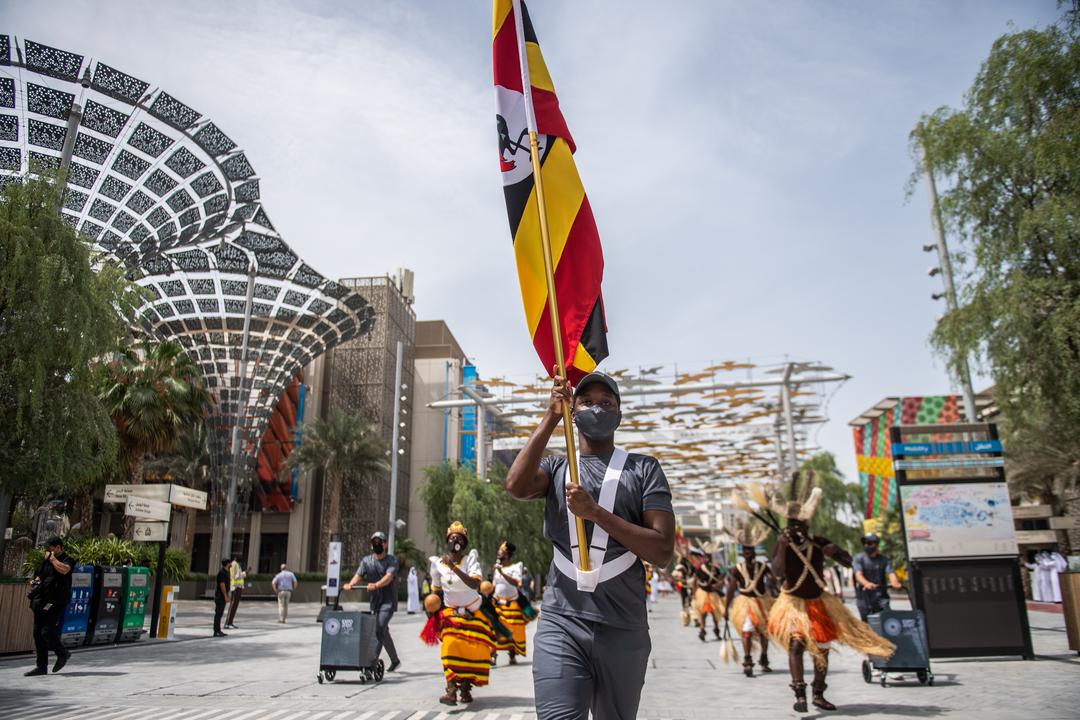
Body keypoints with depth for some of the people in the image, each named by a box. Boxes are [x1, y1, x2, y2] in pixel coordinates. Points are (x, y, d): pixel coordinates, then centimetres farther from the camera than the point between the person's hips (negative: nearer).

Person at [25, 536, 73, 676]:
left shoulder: (67, 560, -7)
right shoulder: (45, 560, 16)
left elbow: (64, 570, -30)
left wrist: (53, 558, -15)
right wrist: (34, 581, 8)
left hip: (55, 602, -8)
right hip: (41, 601, 8)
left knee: (47, 632, -13)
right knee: (38, 633, 7)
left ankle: (63, 654, 12)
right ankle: (41, 666, 15)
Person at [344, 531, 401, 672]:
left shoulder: (391, 560, -5)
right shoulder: (366, 560, 8)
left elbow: (389, 576, -22)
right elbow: (358, 575, -5)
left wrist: (376, 585, -40)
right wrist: (351, 584, -27)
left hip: (388, 601, -5)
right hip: (374, 601, 5)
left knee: (379, 630, -19)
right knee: (383, 632, 14)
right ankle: (395, 660, 30)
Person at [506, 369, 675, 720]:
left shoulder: (643, 468, 5)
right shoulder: (555, 468, 10)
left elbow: (662, 551, -5)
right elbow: (516, 485, -14)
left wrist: (596, 513, -14)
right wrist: (551, 417, -13)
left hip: (623, 629, 0)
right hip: (561, 624, 0)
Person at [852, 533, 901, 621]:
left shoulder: (884, 560, 9)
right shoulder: (859, 559, 2)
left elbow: (890, 573, -7)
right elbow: (858, 574, -14)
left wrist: (894, 583, -32)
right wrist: (866, 583, -37)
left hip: (880, 597, 1)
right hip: (864, 597, -1)